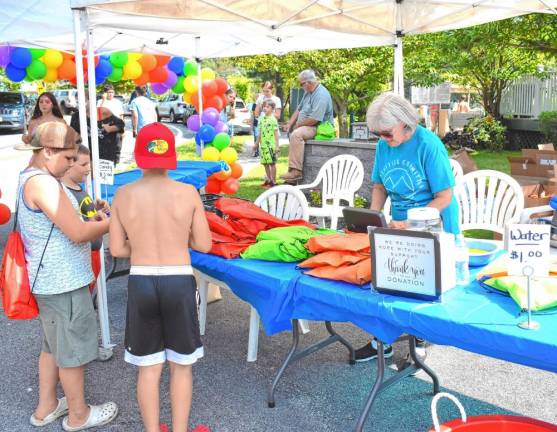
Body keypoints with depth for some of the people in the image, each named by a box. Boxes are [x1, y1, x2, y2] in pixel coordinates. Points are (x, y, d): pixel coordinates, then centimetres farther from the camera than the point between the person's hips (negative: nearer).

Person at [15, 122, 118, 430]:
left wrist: (94, 221, 5)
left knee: (53, 345, 23)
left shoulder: (31, 178, 10)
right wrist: (110, 223, -10)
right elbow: (77, 233, -25)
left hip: (51, 280, 10)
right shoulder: (42, 182, -23)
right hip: (64, 283, -10)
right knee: (72, 350, 6)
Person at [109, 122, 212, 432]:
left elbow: (117, 249, -1)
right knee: (181, 365, 17)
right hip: (179, 283, -1)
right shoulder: (188, 193, -9)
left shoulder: (123, 195, -4)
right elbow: (204, 245, -4)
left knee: (148, 367, 16)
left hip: (140, 283, 2)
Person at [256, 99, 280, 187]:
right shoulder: (262, 119, 11)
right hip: (263, 145, 7)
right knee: (265, 163, 11)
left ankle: (273, 181, 4)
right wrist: (257, 143, 22)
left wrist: (277, 145, -12)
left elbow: (276, 133, -9)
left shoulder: (273, 119, -8)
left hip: (271, 145, -7)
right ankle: (269, 180, 23)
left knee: (272, 162, -2)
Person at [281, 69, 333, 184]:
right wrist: (290, 123, 5)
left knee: (296, 135, -30)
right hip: (306, 126, 11)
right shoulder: (308, 92, 13)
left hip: (318, 127, -11)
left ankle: (296, 171, -33)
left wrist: (298, 124, -12)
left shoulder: (321, 95, -19)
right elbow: (299, 109, 19)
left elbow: (314, 119, -26)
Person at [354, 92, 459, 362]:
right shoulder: (383, 145, -2)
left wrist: (410, 224, -26)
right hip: (400, 227, 5)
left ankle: (419, 343, 21)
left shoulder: (428, 144, -19)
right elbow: (380, 186, 10)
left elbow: (444, 197, -19)